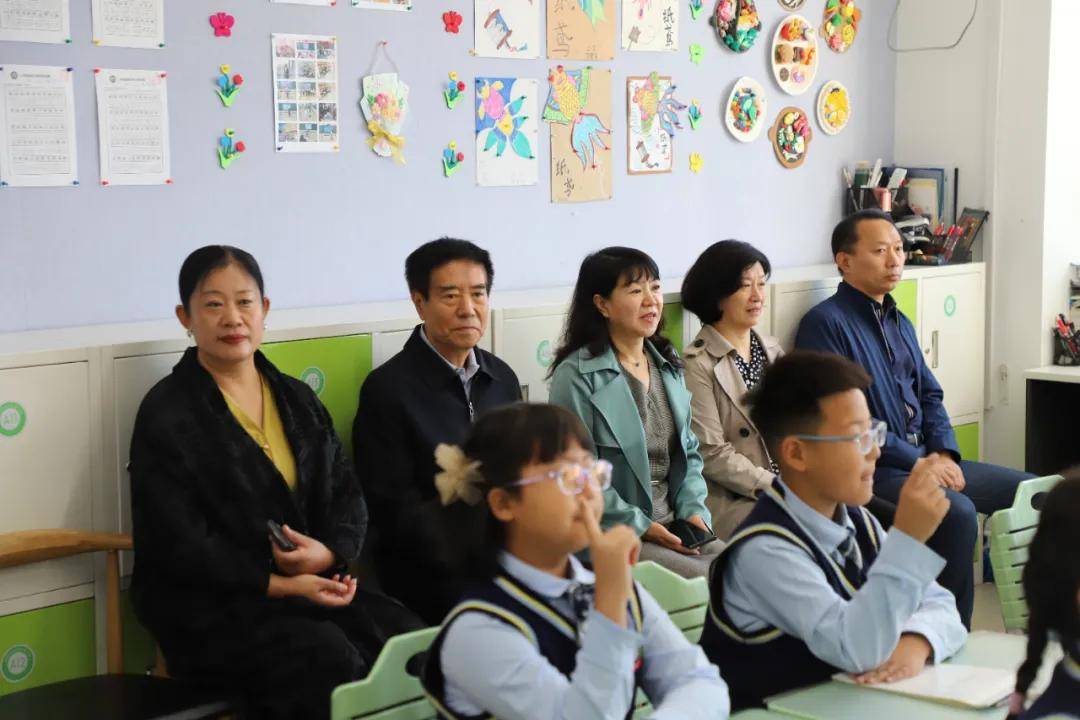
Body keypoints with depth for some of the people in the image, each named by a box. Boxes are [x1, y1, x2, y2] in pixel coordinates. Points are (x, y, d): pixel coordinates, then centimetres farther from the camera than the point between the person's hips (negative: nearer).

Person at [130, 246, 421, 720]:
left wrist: (329, 552, -11)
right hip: (208, 607, -5)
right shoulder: (166, 414, -3)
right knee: (328, 656, -32)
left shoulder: (297, 400, 17)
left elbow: (347, 494, 13)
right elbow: (179, 545, -10)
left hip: (313, 584, 5)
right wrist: (280, 585, -17)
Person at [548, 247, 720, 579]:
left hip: (674, 526, 7)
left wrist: (694, 510, 1)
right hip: (612, 536, -7)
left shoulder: (669, 366, 15)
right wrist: (639, 525, -15)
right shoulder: (577, 375, -9)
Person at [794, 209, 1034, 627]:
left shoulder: (900, 323, 21)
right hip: (870, 471, -9)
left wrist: (944, 453, 0)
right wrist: (919, 462, -17)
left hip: (925, 459, 9)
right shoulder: (825, 323, -9)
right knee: (957, 513, -32)